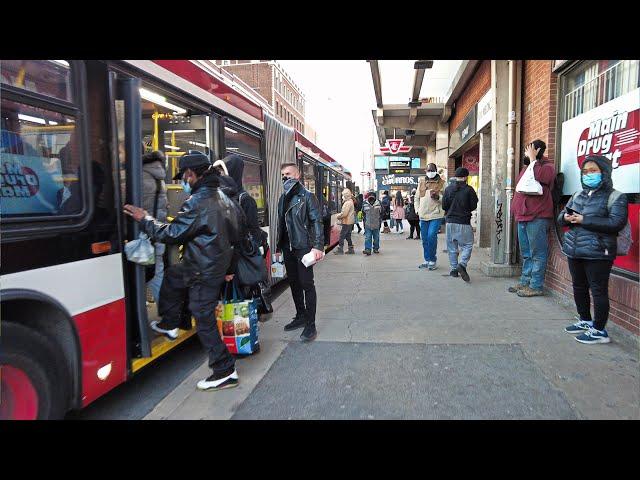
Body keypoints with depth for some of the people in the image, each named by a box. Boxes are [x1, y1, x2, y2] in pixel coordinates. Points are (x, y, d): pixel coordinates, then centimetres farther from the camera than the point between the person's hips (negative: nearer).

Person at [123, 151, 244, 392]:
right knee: (172, 277, 29)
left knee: (205, 320, 1)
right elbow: (236, 235, 14)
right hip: (219, 265, 9)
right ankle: (169, 325, 44)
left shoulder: (196, 203, -21)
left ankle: (225, 372, 10)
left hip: (203, 273, -9)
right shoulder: (224, 198, 8)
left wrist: (145, 220, -1)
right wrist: (229, 268, 22)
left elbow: (172, 234, -16)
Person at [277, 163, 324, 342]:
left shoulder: (307, 196, -6)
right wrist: (279, 245, 13)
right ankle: (300, 316, 29)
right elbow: (281, 222, 17)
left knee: (307, 284, -3)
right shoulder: (283, 198, 14)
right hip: (288, 248, 7)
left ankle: (310, 324, 4)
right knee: (294, 283, 14)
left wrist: (318, 246, -21)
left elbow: (316, 221, -12)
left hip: (303, 247, -7)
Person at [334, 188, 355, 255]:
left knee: (342, 236, -5)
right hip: (349, 222, 10)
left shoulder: (347, 203, -19)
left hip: (346, 222, -10)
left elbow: (344, 213, -23)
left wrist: (338, 216, -6)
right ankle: (351, 249, 18)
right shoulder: (350, 202, 14)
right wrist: (340, 214, 11)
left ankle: (340, 250, -2)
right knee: (348, 236, 15)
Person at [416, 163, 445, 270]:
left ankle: (432, 260, -2)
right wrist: (417, 209, 7)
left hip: (436, 215, -4)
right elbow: (417, 198, 19)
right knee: (425, 239, 9)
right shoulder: (421, 182, 13)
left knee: (431, 236, -16)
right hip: (423, 216, 4)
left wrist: (438, 198, -18)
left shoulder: (442, 183, 1)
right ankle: (427, 260, 23)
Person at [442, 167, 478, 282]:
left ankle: (454, 268, 14)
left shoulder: (448, 189, 2)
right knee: (467, 245, 3)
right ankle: (462, 264, -18)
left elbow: (444, 206, 3)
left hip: (450, 222, 3)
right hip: (464, 222, -3)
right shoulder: (469, 189, -6)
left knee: (452, 246, 11)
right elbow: (474, 206, -2)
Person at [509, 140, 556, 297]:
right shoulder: (527, 167, 21)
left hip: (537, 217, -9)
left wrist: (533, 159, -14)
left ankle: (536, 286, 1)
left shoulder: (547, 167, -3)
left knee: (537, 254, -4)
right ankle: (525, 282, 23)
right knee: (526, 253, 15)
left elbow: (539, 177, -23)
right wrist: (516, 209, 16)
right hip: (522, 216, 9)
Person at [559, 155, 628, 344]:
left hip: (597, 253, -7)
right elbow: (561, 216, 16)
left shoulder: (615, 197, -5)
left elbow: (616, 223, -18)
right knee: (579, 287, 17)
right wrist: (566, 218, -8)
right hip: (574, 251, 7)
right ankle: (585, 321, 34)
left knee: (598, 290, -1)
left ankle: (599, 331, 9)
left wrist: (584, 220, -19)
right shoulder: (578, 195, 15)